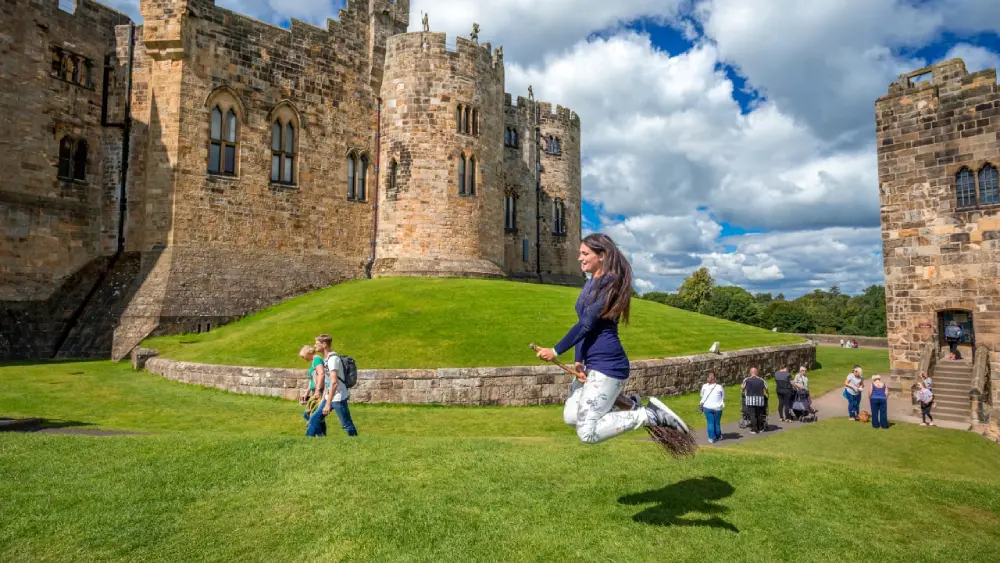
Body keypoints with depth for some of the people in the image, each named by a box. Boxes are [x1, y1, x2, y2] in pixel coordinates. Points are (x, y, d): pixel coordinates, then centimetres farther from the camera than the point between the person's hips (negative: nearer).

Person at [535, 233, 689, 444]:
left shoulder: (610, 283, -14)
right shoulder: (589, 284, 14)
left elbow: (586, 324, -19)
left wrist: (555, 351, -15)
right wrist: (578, 360, 0)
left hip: (607, 365, -10)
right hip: (594, 364, 10)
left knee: (587, 432, -12)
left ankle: (650, 415, -5)